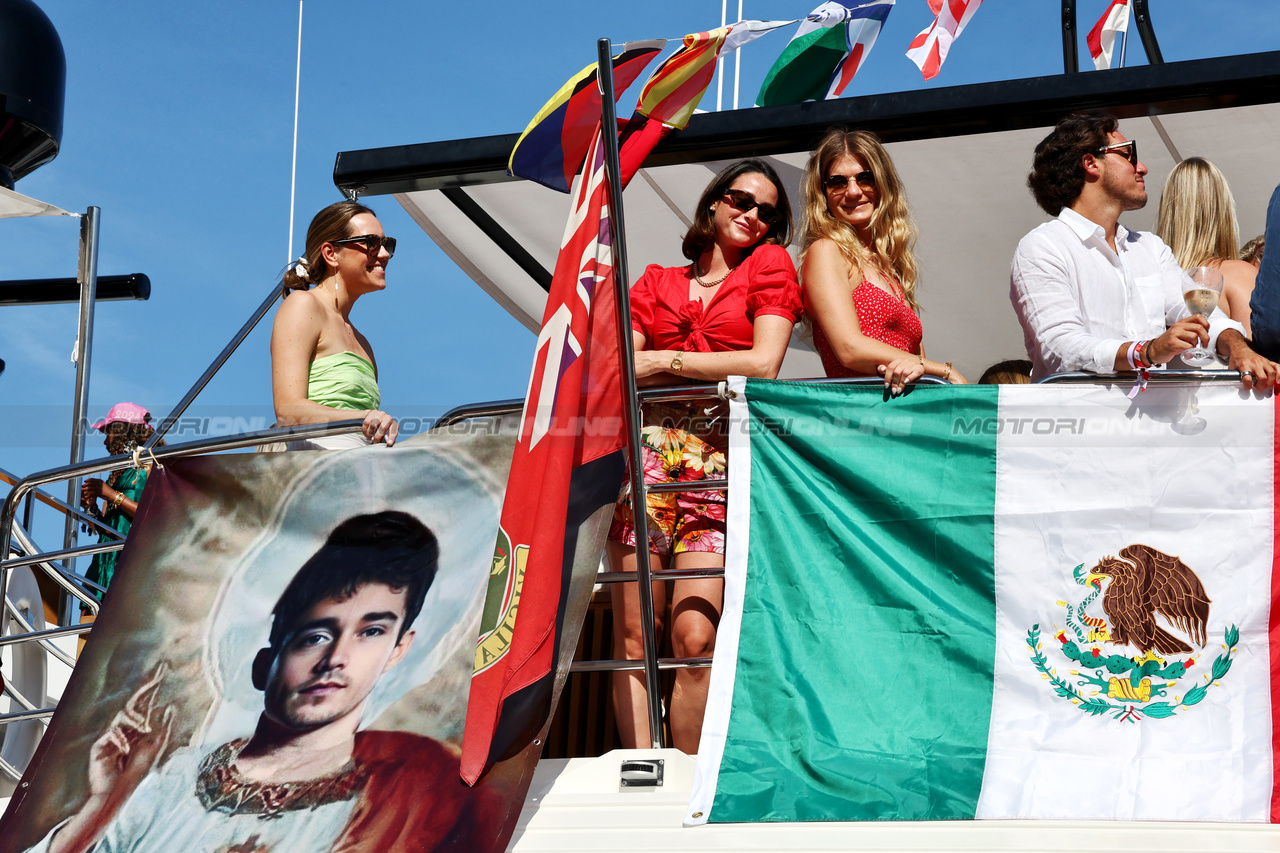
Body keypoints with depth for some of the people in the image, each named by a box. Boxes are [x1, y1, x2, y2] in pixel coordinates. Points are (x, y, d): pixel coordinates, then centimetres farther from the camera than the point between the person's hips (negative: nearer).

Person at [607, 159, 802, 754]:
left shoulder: (769, 265, 15)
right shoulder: (655, 283, 23)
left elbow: (764, 364, 1)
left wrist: (668, 360, 5)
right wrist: (716, 369, -1)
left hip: (720, 462, -3)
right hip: (646, 451, 3)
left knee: (694, 638, -15)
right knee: (634, 638, -6)